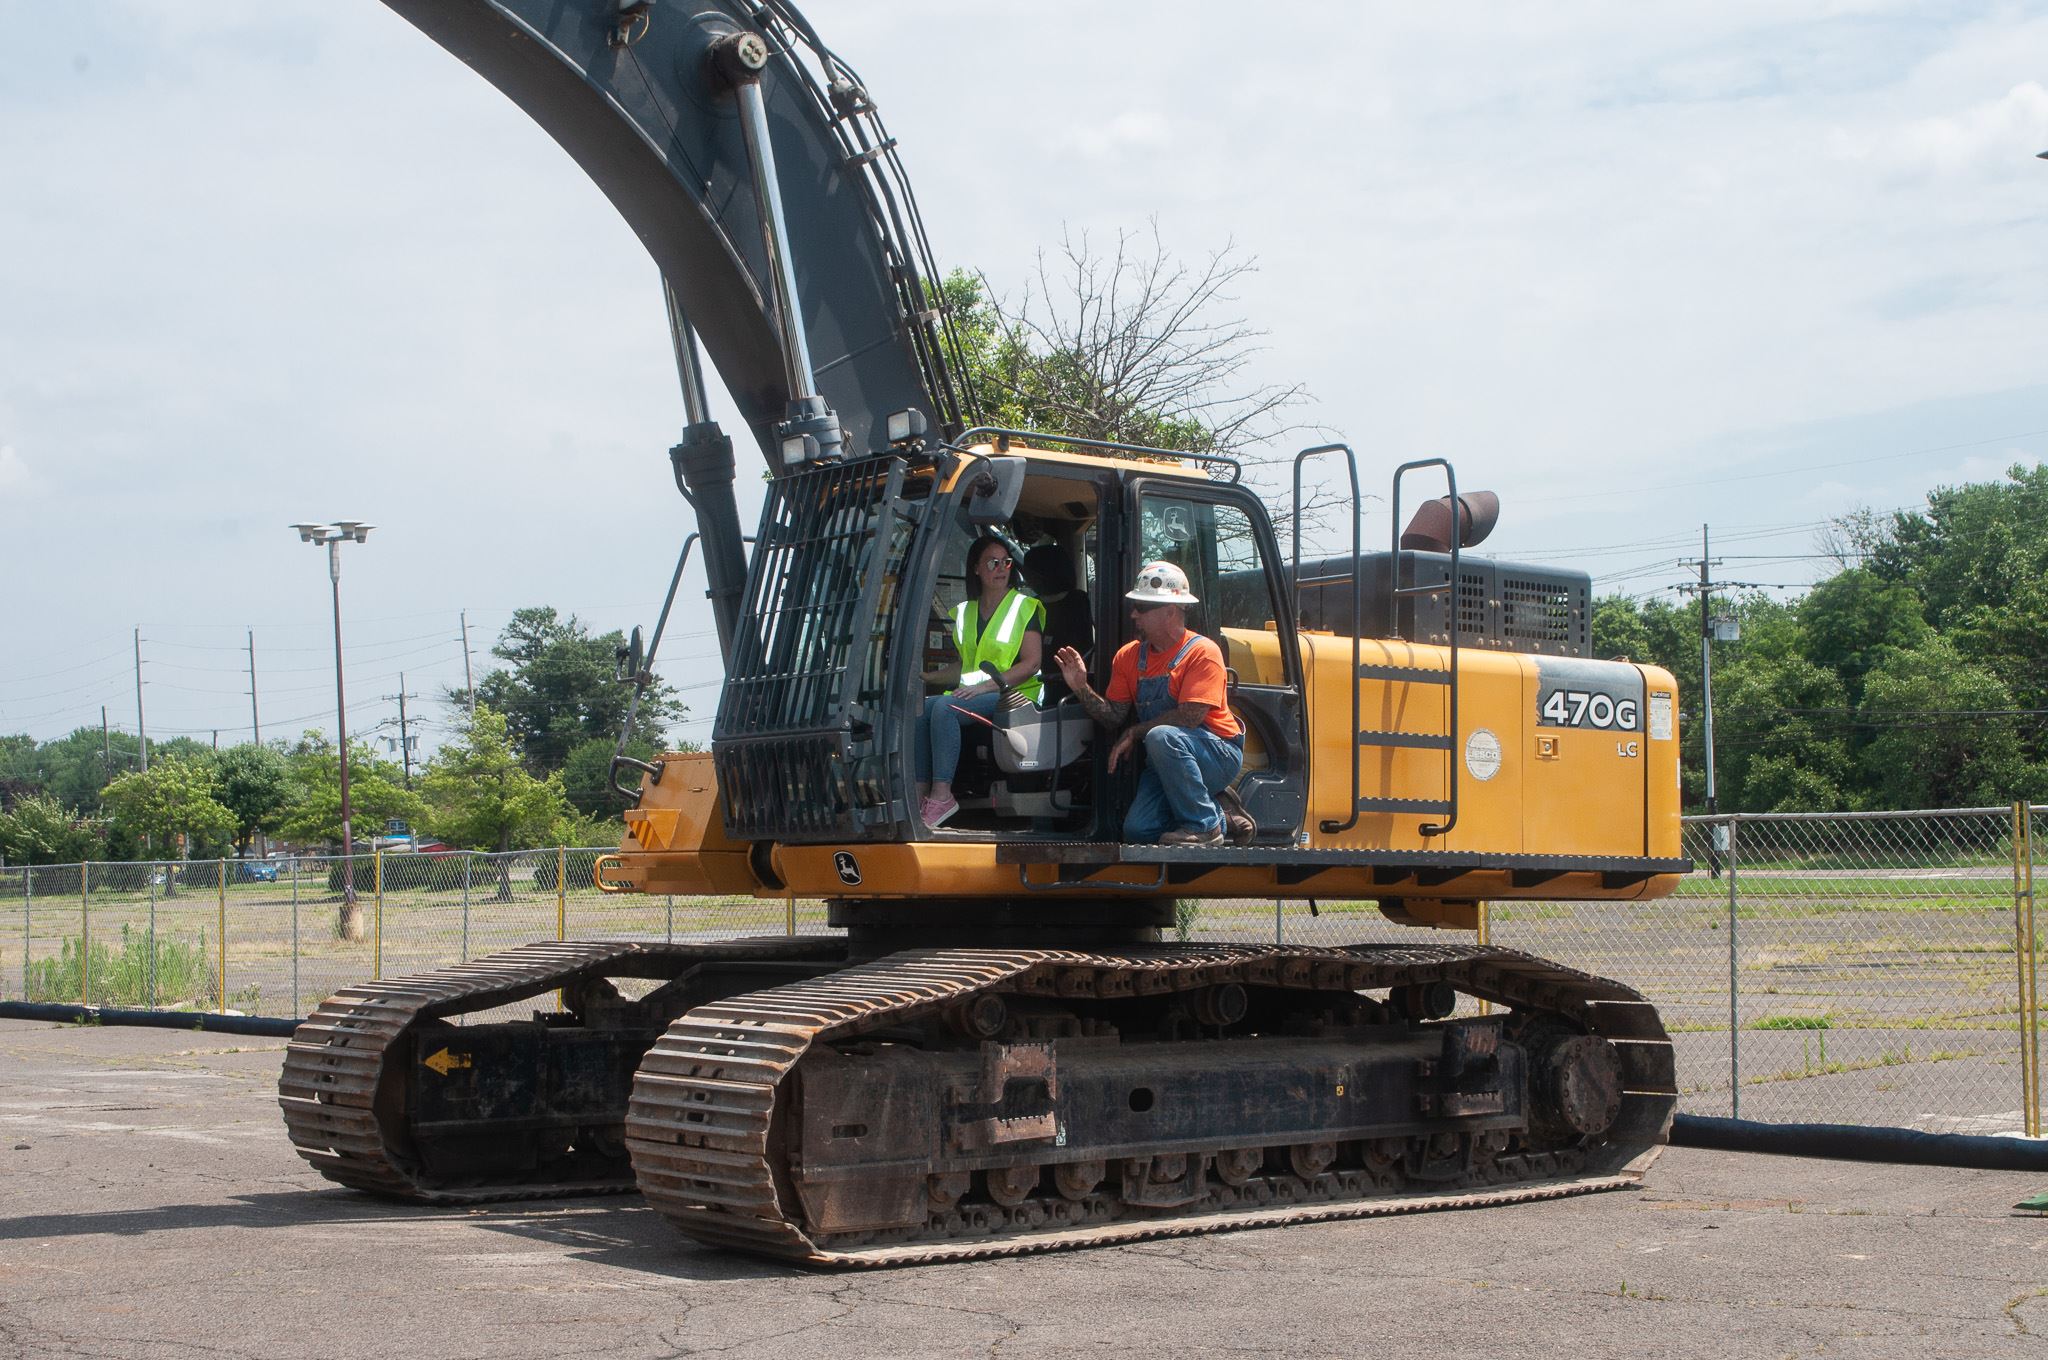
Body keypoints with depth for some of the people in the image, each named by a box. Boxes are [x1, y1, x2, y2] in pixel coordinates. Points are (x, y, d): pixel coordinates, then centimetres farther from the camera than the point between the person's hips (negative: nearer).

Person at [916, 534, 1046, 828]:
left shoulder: (1025, 607, 2)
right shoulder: (964, 612, 20)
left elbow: (1031, 663, -7)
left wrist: (986, 685, -16)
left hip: (1013, 694, -5)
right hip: (970, 693, 6)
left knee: (945, 707, -31)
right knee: (922, 707, -24)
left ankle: (941, 794, -35)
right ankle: (920, 793, -31)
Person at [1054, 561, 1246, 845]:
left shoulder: (1202, 652, -12)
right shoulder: (1129, 656, 8)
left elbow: (1189, 718, -22)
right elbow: (1114, 717, 7)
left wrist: (1135, 733, -14)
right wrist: (1082, 689, -10)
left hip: (1219, 756, -6)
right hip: (1166, 764, 6)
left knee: (1162, 737, -36)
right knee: (1138, 830, -16)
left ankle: (1204, 825, -19)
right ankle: (1217, 817, 11)